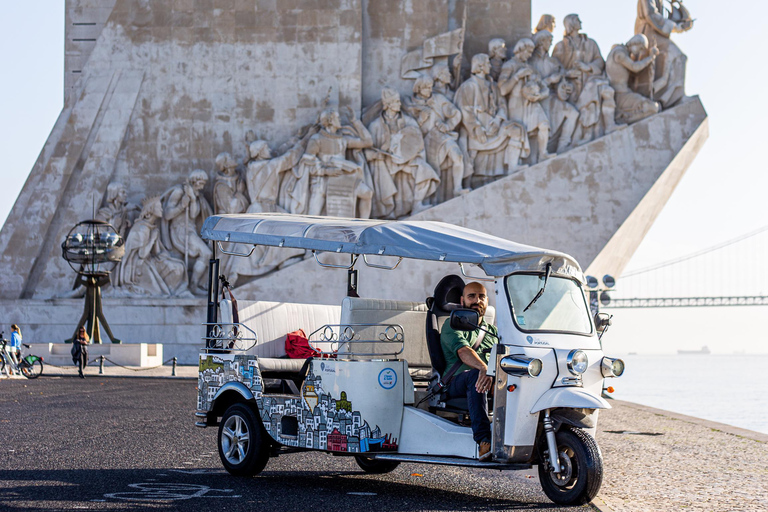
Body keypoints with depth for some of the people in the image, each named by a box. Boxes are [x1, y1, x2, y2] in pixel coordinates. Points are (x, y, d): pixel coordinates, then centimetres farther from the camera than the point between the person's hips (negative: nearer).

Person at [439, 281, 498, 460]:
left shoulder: (492, 331, 29)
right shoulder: (452, 324, 9)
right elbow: (463, 352, -13)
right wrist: (484, 368, -34)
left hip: (492, 381, 4)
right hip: (456, 382, -4)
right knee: (475, 375, -39)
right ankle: (484, 440, -51)